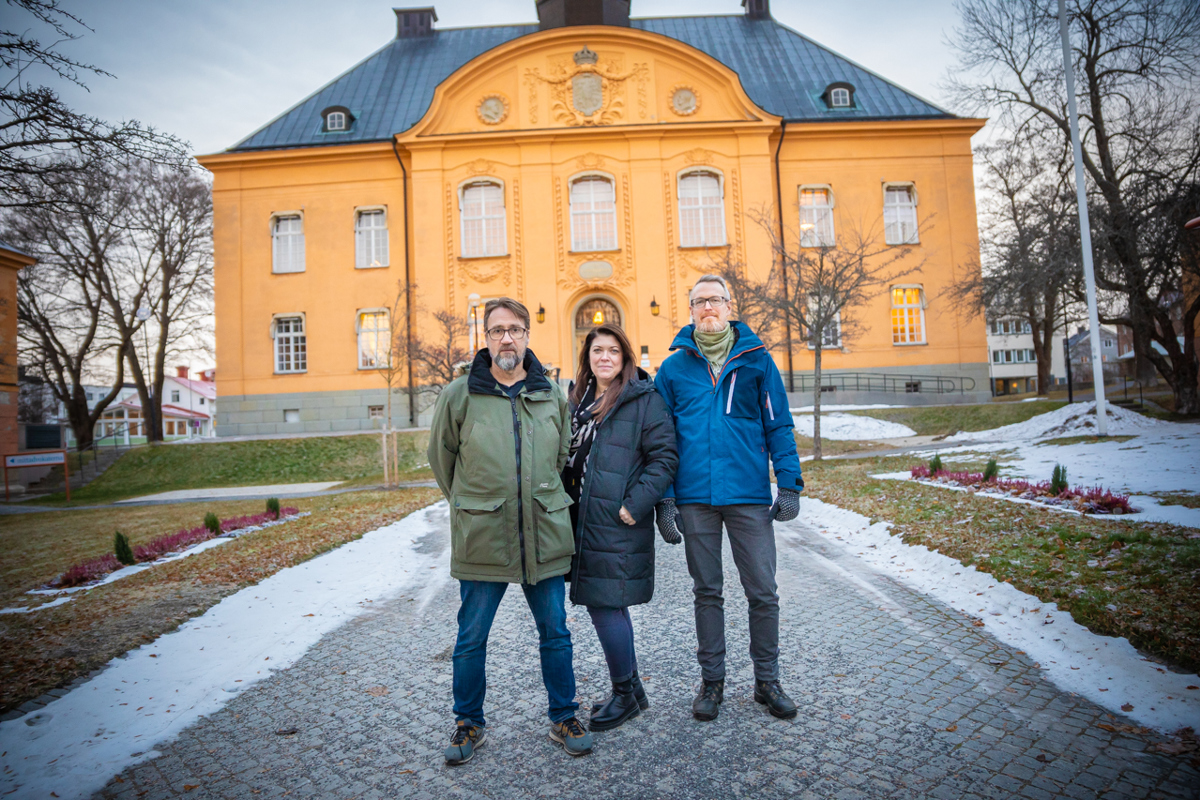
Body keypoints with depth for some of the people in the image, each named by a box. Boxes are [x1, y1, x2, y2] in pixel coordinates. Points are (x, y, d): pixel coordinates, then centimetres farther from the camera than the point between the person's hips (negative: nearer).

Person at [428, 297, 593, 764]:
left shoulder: (552, 396, 5)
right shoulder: (459, 395, -3)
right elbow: (441, 456, 10)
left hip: (544, 536, 2)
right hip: (481, 538, -2)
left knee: (555, 633, 13)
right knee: (471, 638, 11)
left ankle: (563, 718, 31)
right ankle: (469, 724, 32)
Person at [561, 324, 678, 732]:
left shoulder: (644, 399, -7)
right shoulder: (579, 399, 15)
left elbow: (665, 457, -12)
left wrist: (636, 504, -18)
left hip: (618, 522, -8)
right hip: (583, 519, 8)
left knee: (605, 604, -4)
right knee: (604, 603, 14)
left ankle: (625, 694, 17)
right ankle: (631, 689, 31)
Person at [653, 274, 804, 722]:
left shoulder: (756, 360, 4)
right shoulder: (674, 367, 6)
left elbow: (779, 426, 5)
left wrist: (789, 485, -3)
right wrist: (663, 499, 0)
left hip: (749, 494, 0)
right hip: (694, 497, 1)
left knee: (763, 592, 6)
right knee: (706, 592, 12)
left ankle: (766, 679, 26)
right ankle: (712, 680, 28)